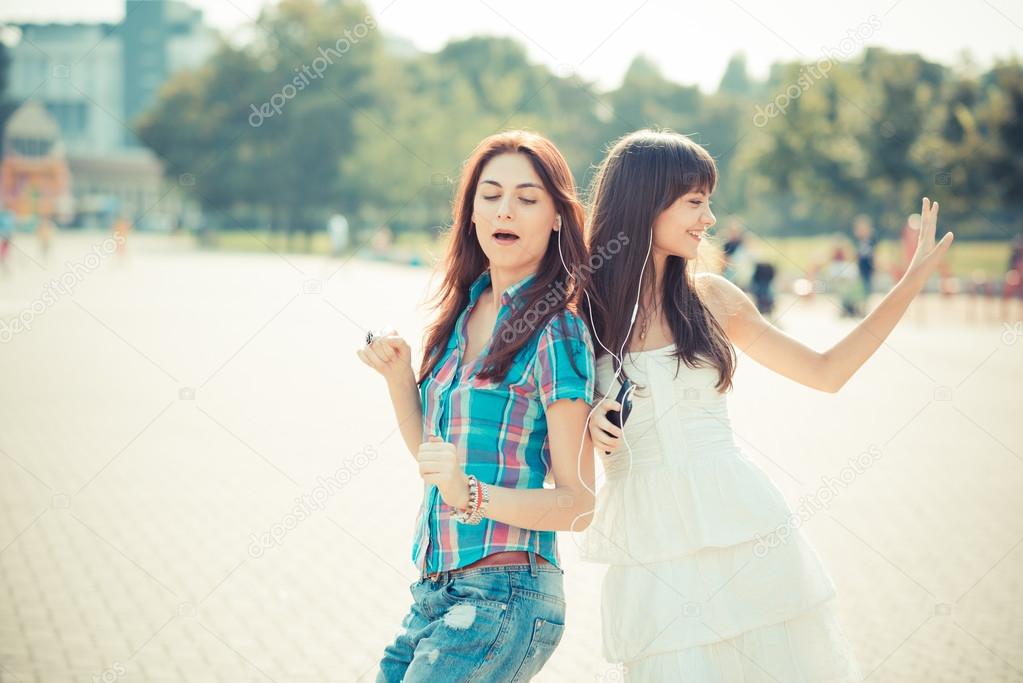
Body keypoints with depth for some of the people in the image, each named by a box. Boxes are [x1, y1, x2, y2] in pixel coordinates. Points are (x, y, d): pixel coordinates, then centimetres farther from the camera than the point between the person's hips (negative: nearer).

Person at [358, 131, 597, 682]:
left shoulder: (557, 334, -10)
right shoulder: (464, 311, 11)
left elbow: (578, 504, -11)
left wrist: (473, 495, -24)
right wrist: (397, 375, 4)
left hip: (502, 597, -7)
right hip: (437, 590, 7)